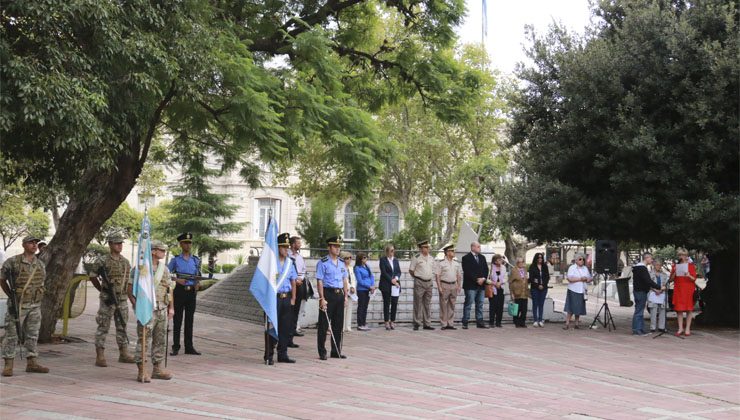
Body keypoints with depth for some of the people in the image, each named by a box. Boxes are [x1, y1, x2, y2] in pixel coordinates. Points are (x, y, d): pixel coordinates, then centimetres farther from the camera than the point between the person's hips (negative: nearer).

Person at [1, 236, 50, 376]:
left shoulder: (41, 264, 8)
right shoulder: (13, 262, -8)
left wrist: (37, 297, 12)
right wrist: (12, 296, 1)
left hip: (35, 305, 5)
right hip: (18, 305, -5)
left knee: (32, 335, 9)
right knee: (12, 335, -2)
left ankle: (31, 363, 16)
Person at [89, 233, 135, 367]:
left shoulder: (126, 262, 10)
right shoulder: (103, 261, -6)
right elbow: (92, 277, 3)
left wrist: (128, 293, 12)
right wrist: (102, 289, 5)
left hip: (122, 299, 5)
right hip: (107, 300, -5)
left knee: (122, 326, 11)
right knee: (103, 327, -3)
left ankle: (124, 354, 19)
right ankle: (100, 356, -2)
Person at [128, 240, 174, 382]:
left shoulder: (165, 269, 13)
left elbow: (169, 289, 19)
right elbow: (130, 289, -7)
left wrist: (171, 307, 13)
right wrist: (137, 306, -14)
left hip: (162, 310, 7)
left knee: (160, 340, 11)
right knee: (144, 340, -6)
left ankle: (157, 369, 20)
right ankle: (142, 372, -3)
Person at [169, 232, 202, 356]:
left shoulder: (196, 260, 10)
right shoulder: (175, 260, 0)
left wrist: (197, 284, -2)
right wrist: (177, 280, -15)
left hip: (191, 292, 3)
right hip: (180, 291, -3)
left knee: (190, 320, 7)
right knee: (177, 320, 0)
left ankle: (189, 347, 12)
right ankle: (175, 347, 5)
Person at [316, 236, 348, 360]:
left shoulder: (341, 263, 13)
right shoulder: (323, 263, -7)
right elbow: (319, 281, -11)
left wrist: (345, 295, 12)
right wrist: (322, 298, -16)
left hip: (339, 294, 7)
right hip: (328, 293, -6)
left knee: (338, 325, 10)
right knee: (324, 325, -1)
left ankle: (336, 351, 18)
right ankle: (322, 352, 5)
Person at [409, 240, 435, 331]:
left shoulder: (431, 258, 11)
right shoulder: (416, 258, -6)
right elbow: (411, 270, -1)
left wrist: (430, 277, 13)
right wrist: (417, 277, 4)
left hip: (429, 282, 5)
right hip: (419, 283, -5)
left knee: (427, 304, 8)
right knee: (418, 304, -3)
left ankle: (427, 324, 13)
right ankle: (417, 323, 1)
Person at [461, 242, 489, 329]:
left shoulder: (482, 258, 17)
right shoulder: (466, 258, -4)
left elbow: (486, 269, 14)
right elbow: (467, 271, -13)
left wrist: (483, 278, -5)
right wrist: (477, 279, -16)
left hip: (481, 285, 6)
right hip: (471, 285, -6)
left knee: (480, 304, 7)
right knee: (468, 303, -5)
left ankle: (479, 322, 11)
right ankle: (465, 323, -3)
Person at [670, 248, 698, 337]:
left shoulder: (691, 266, 2)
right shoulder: (675, 266, 9)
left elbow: (694, 279, -1)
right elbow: (671, 279, 8)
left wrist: (689, 276, -21)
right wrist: (674, 273, -10)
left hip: (688, 289, -2)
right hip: (678, 289, 2)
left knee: (689, 309, -2)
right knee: (679, 309, -1)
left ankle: (688, 329, 1)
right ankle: (680, 328, 3)